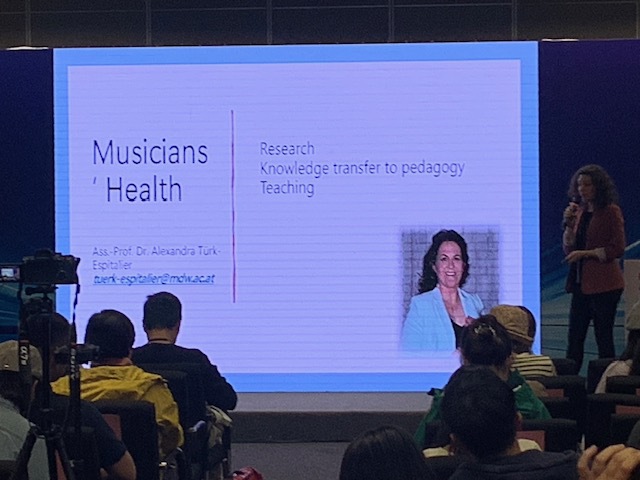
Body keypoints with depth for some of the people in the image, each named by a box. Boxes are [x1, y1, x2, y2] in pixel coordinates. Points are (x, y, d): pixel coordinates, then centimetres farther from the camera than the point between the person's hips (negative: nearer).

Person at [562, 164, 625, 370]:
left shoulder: (611, 212, -7)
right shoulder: (580, 211, 12)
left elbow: (617, 249, -13)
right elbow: (569, 248, 12)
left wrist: (586, 253, -17)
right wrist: (568, 223, -3)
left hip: (604, 284, -7)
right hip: (581, 282, 7)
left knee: (603, 337, -3)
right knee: (574, 338, 7)